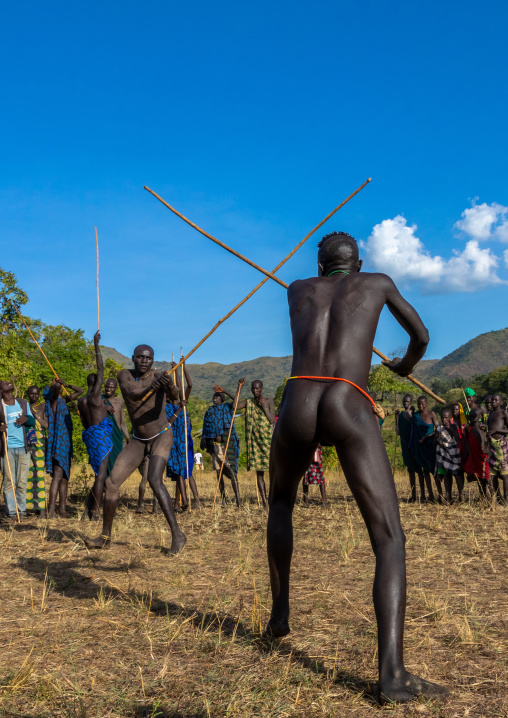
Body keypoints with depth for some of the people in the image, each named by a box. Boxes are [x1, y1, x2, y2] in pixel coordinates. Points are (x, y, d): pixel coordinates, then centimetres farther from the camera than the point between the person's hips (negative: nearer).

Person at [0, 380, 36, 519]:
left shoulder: (23, 403, 13)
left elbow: (33, 422, 16)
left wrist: (26, 419, -6)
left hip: (23, 448, 3)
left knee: (22, 482, 5)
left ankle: (22, 510, 13)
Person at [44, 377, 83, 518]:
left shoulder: (63, 400, 17)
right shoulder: (52, 400, -5)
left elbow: (80, 391, 25)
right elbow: (56, 386, -25)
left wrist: (67, 384, 11)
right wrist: (57, 384, -3)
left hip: (66, 442, 9)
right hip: (57, 441, -9)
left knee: (65, 476, 8)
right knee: (58, 474, -18)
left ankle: (62, 508, 12)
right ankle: (51, 507, -23)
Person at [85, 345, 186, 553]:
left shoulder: (159, 377, -17)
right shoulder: (124, 375, -8)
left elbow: (175, 394, -38)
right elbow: (133, 394, -30)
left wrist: (170, 386, -63)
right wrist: (150, 388, -52)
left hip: (162, 436, -5)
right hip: (138, 441, 5)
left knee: (154, 480, -28)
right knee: (112, 482, -1)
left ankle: (177, 534, -21)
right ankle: (105, 536, 15)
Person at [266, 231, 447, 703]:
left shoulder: (297, 289, 30)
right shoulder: (379, 282, 26)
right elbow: (421, 336, 38)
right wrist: (406, 365, 60)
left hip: (296, 408, 3)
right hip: (351, 411, -2)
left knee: (281, 504, 32)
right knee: (389, 539, -3)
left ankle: (279, 615, 34)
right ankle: (391, 672, -19)